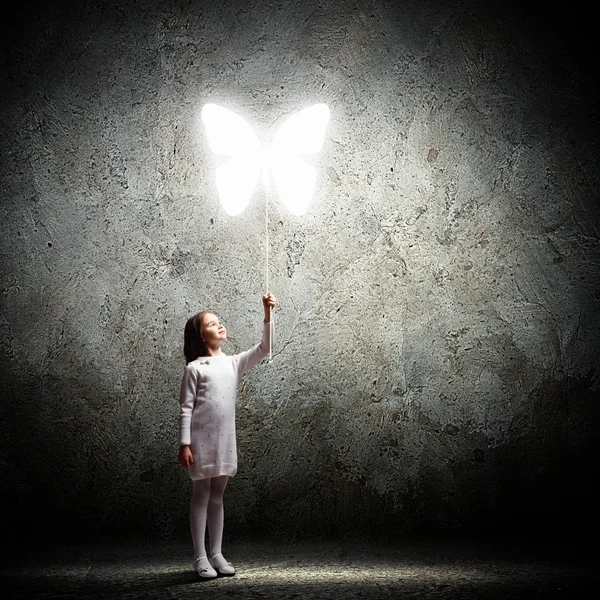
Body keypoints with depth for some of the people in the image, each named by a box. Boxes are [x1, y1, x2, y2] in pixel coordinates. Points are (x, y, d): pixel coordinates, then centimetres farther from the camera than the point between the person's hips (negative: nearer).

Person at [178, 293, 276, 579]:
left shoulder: (233, 363, 10)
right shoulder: (194, 368, -4)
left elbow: (264, 348, 1)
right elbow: (185, 408, -6)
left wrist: (267, 315, -10)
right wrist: (184, 444, -11)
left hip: (225, 439, 5)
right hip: (201, 439, -5)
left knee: (217, 496, 12)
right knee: (201, 495, 2)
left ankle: (216, 554, 19)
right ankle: (200, 557, 8)